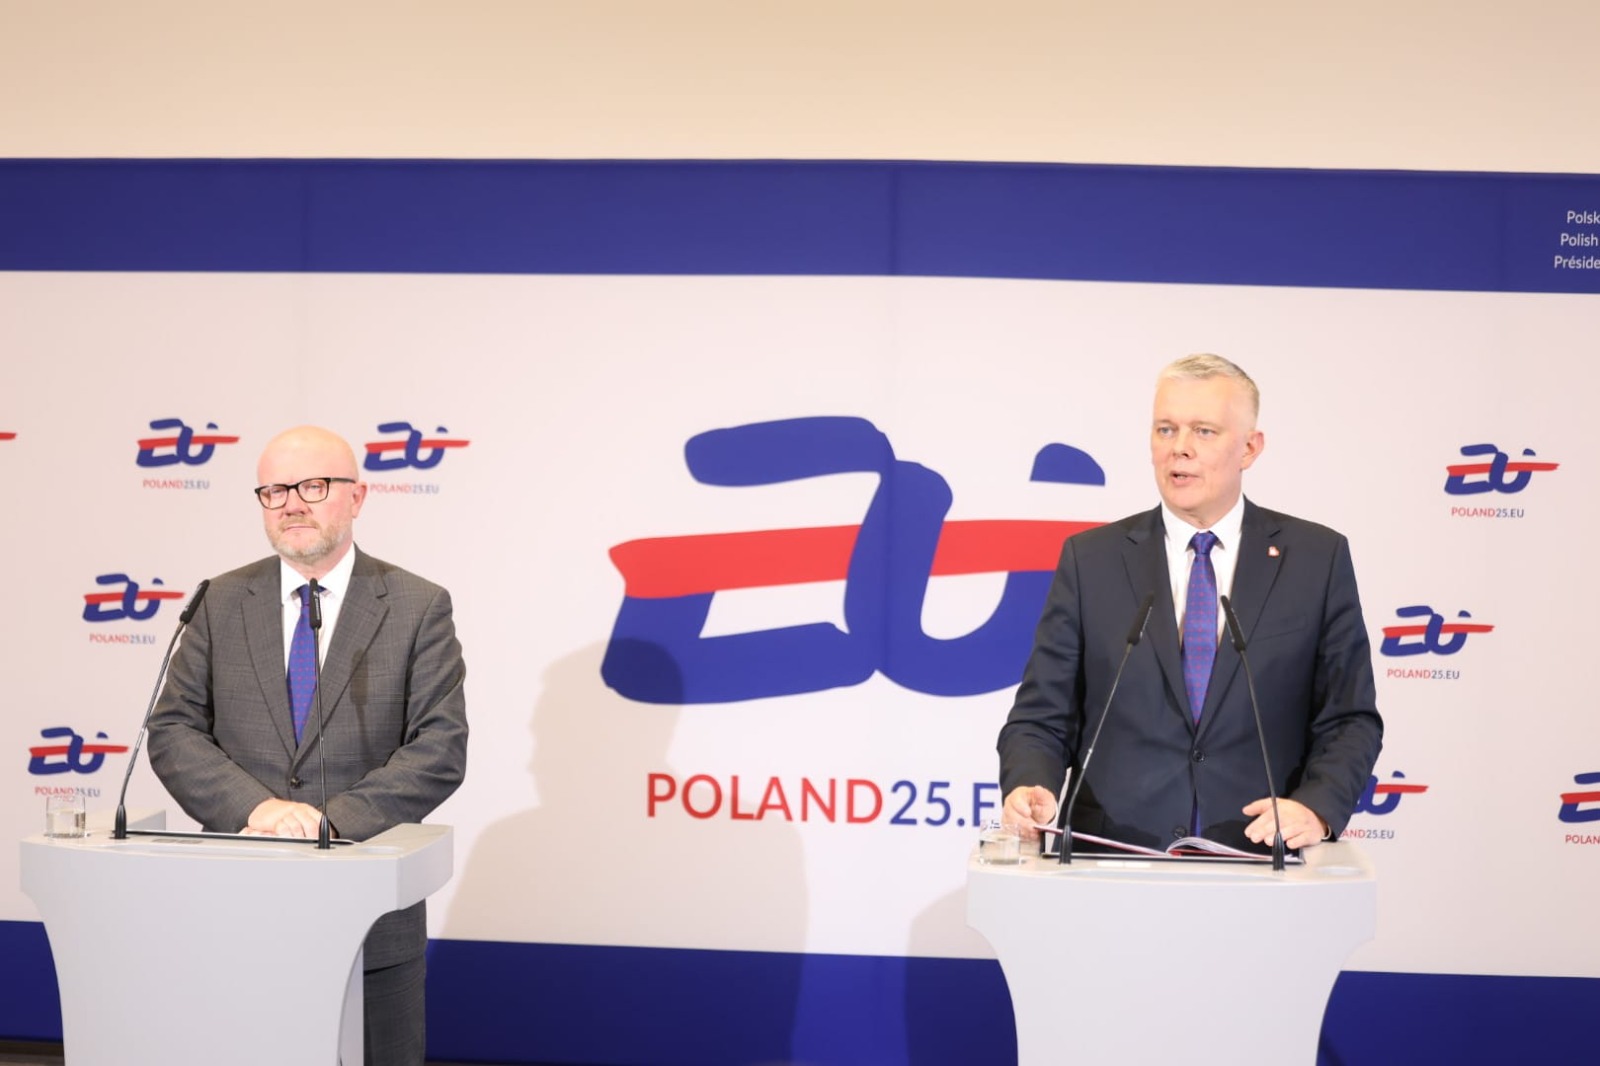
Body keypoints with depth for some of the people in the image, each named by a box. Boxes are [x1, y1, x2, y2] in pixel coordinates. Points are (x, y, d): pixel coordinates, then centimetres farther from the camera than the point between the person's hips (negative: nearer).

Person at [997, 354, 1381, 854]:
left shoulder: (1317, 559, 8)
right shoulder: (1090, 560, 8)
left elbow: (1351, 719, 9)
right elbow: (1040, 718, 7)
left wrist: (1317, 806, -9)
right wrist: (1031, 787, -14)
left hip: (1259, 860, 1)